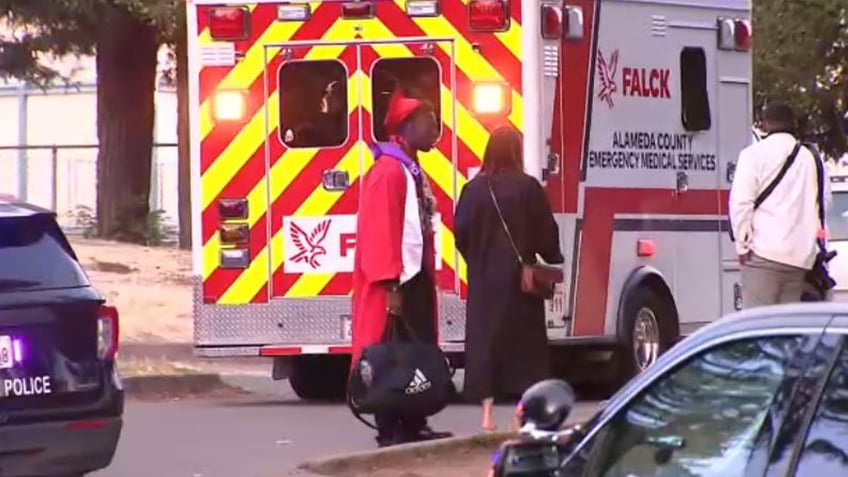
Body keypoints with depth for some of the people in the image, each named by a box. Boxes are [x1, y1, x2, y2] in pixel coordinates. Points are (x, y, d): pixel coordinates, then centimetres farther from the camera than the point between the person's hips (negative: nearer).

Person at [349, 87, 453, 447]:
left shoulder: (412, 170, 15)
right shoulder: (388, 171, -15)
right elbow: (380, 231, -20)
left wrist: (426, 278, 17)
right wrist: (390, 285, -23)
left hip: (416, 278, 10)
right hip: (397, 282, -10)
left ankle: (413, 426, 17)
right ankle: (390, 430, -3)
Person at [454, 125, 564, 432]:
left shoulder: (474, 189, -2)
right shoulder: (528, 188, -9)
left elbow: (461, 232, 3)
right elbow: (546, 231, -4)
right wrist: (553, 259, 13)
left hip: (483, 278, 2)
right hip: (519, 277, -2)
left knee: (485, 338, 5)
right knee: (524, 342, 5)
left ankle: (487, 413, 1)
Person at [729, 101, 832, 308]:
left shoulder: (754, 154, -1)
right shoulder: (812, 159, 14)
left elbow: (740, 202, -7)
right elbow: (825, 201, 18)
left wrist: (743, 245, -2)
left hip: (765, 253, -5)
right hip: (801, 258, 5)